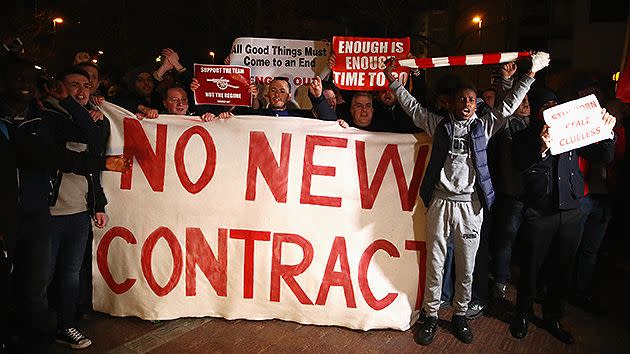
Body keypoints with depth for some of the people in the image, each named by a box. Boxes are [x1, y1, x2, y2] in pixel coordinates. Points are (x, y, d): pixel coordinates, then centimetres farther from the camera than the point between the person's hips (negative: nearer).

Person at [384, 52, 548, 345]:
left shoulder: (484, 126, 10)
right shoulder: (439, 125, 7)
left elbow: (508, 105, 12)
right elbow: (412, 106, 12)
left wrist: (530, 74, 9)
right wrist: (393, 80, 10)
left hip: (470, 205, 1)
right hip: (440, 202, -1)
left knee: (466, 267, 10)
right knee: (434, 264, 7)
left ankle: (460, 315, 28)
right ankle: (430, 316, 21)